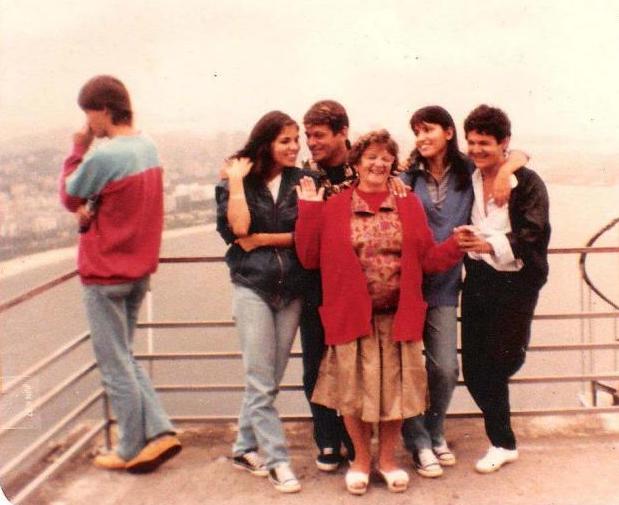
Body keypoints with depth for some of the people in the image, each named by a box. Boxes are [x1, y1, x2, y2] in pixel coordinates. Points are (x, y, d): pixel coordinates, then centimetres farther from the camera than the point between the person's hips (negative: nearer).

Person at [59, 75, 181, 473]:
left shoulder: (103, 157, -22)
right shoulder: (149, 147, 4)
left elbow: (70, 198, -6)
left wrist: (78, 149, 0)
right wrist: (92, 212, 1)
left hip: (106, 273, -8)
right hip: (140, 268, 8)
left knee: (115, 365, 5)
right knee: (125, 357, 20)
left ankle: (131, 451, 17)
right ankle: (159, 432, 14)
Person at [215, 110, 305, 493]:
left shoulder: (300, 181, 3)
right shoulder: (237, 182, 1)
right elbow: (238, 228, -14)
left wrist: (262, 239, -10)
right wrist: (237, 181, -11)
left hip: (292, 289, 2)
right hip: (252, 286, -2)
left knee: (269, 379, 11)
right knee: (261, 382, -3)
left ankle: (246, 448, 26)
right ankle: (278, 460, 6)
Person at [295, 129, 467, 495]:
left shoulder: (409, 204, 6)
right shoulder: (333, 206, 0)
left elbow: (428, 258, 4)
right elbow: (310, 259, -3)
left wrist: (457, 245, -12)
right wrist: (309, 211, -8)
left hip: (398, 315, 2)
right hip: (352, 314, -1)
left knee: (394, 389, 10)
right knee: (355, 389, 8)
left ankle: (388, 459, 32)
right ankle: (361, 459, 31)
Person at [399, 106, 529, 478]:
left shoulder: (468, 171, 5)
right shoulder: (408, 176, 3)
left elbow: (519, 155, 11)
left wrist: (505, 170, -9)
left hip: (444, 284, 1)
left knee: (445, 368, 5)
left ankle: (435, 432, 30)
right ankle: (419, 442, 18)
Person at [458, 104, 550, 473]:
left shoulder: (527, 183, -8)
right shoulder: (468, 181, 5)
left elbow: (530, 235, -18)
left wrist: (490, 245, -33)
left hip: (515, 283, -4)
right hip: (477, 280, 5)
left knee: (497, 367, 0)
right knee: (474, 370, 5)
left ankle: (502, 443, 26)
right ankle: (503, 443, 23)